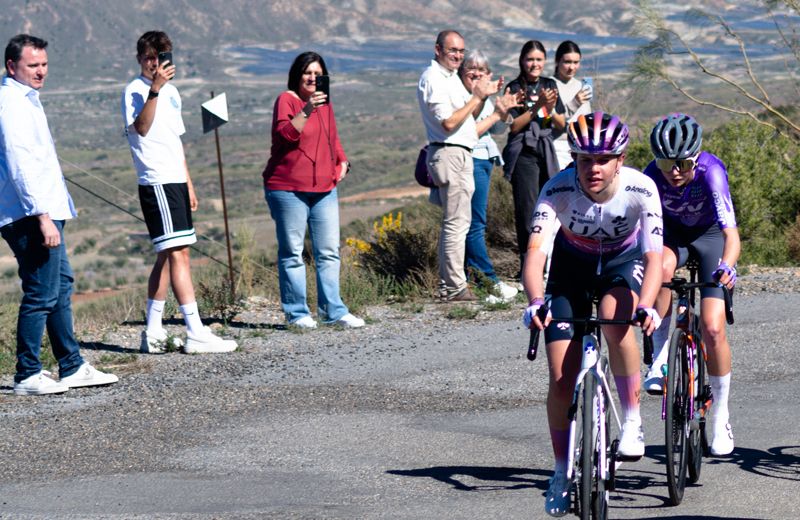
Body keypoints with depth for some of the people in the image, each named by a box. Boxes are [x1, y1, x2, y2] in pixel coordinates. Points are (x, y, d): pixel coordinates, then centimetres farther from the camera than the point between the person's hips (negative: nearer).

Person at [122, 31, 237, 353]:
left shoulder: (171, 92, 19)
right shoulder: (135, 91, -7)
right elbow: (141, 127, -25)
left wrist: (189, 185, 22)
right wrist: (155, 89, -32)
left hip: (175, 182, 9)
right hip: (156, 183, -9)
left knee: (168, 256, 10)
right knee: (177, 254, -13)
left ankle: (153, 333, 16)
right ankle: (196, 333, -16)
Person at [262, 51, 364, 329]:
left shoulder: (325, 103, 17)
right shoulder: (286, 100, -5)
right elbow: (285, 133, -21)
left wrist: (342, 161, 12)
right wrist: (306, 111, -31)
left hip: (324, 189, 7)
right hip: (288, 189, -7)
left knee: (329, 252, 4)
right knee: (292, 253, -2)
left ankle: (333, 311, 7)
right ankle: (297, 313, 2)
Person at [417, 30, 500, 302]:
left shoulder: (450, 76, 19)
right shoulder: (433, 80, -14)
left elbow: (465, 115, 23)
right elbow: (449, 122, -21)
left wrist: (483, 95, 9)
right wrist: (477, 97, -16)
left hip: (459, 154, 11)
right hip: (449, 154, -11)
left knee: (453, 223, 12)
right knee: (457, 223, -10)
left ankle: (448, 285, 17)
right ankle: (455, 288, -9)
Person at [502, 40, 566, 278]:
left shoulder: (550, 85, 13)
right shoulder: (515, 88, 0)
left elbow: (562, 125, 12)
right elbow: (514, 126, -8)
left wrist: (551, 111, -8)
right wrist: (537, 107, -17)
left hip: (547, 152, 4)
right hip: (524, 154, -4)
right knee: (528, 212, -8)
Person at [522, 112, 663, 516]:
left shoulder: (641, 190, -30)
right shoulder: (558, 190, -30)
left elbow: (654, 257, -34)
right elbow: (536, 250, -39)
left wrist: (645, 305, -52)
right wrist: (535, 301, -57)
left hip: (623, 261, -1)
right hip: (571, 266, 1)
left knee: (615, 317, -36)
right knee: (562, 379, -8)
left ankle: (632, 420, -18)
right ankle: (562, 472, 12)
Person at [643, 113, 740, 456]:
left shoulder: (710, 171, -36)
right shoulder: (652, 177, -29)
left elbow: (732, 235, -44)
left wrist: (726, 267, -63)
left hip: (710, 234, -1)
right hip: (672, 231, 1)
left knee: (712, 328, -13)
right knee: (662, 267, -36)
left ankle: (720, 416, 6)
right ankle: (661, 356, -17)